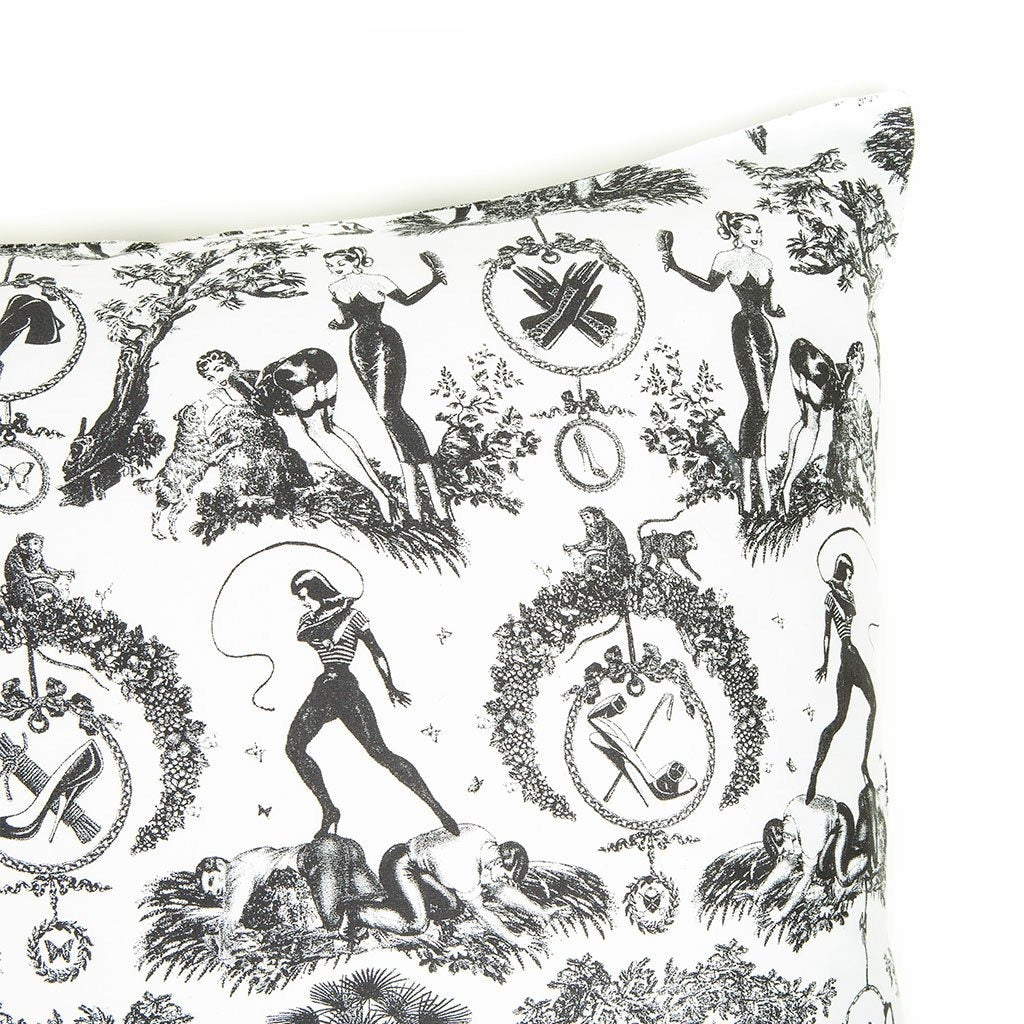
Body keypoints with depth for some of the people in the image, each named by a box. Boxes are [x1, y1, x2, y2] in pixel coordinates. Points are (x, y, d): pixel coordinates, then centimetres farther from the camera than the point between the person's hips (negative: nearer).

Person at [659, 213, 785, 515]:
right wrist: (676, 268, 10)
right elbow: (709, 285, 17)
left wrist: (775, 309, 5)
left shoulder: (765, 261, 15)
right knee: (759, 405, -14)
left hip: (765, 328, 6)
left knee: (758, 406, 6)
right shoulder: (727, 259, 0)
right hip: (745, 327, -6)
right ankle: (748, 481, -11)